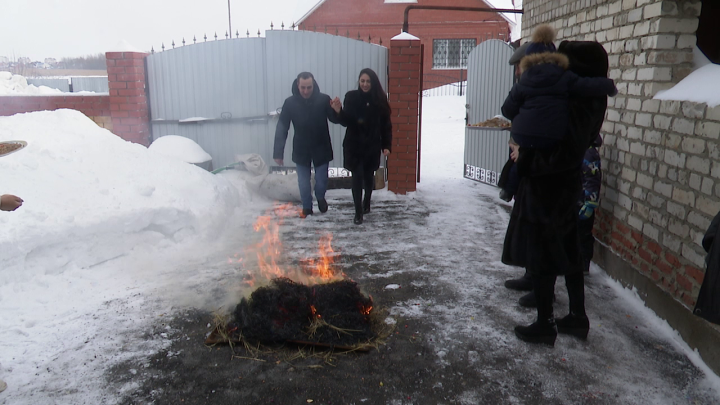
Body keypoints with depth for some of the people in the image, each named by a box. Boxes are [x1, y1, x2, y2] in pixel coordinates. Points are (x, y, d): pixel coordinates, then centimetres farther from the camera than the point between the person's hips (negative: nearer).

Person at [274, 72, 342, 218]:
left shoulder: (324, 99, -13)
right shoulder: (290, 103, -12)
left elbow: (335, 120, -7)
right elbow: (282, 128, -9)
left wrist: (337, 109, -31)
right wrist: (278, 153, -13)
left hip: (321, 148, 0)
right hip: (301, 150, 1)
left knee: (321, 181, 5)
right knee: (303, 183, 9)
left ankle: (320, 197, 38)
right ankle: (307, 208, 31)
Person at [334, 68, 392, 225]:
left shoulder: (380, 99, -4)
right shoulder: (351, 97, -6)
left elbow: (386, 125, 0)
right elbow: (346, 122, -9)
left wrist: (387, 145, -4)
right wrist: (339, 112, -29)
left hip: (372, 146, 2)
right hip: (354, 145, -1)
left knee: (369, 175, 15)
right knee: (357, 177, -4)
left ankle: (366, 203, 39)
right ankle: (358, 212, 4)